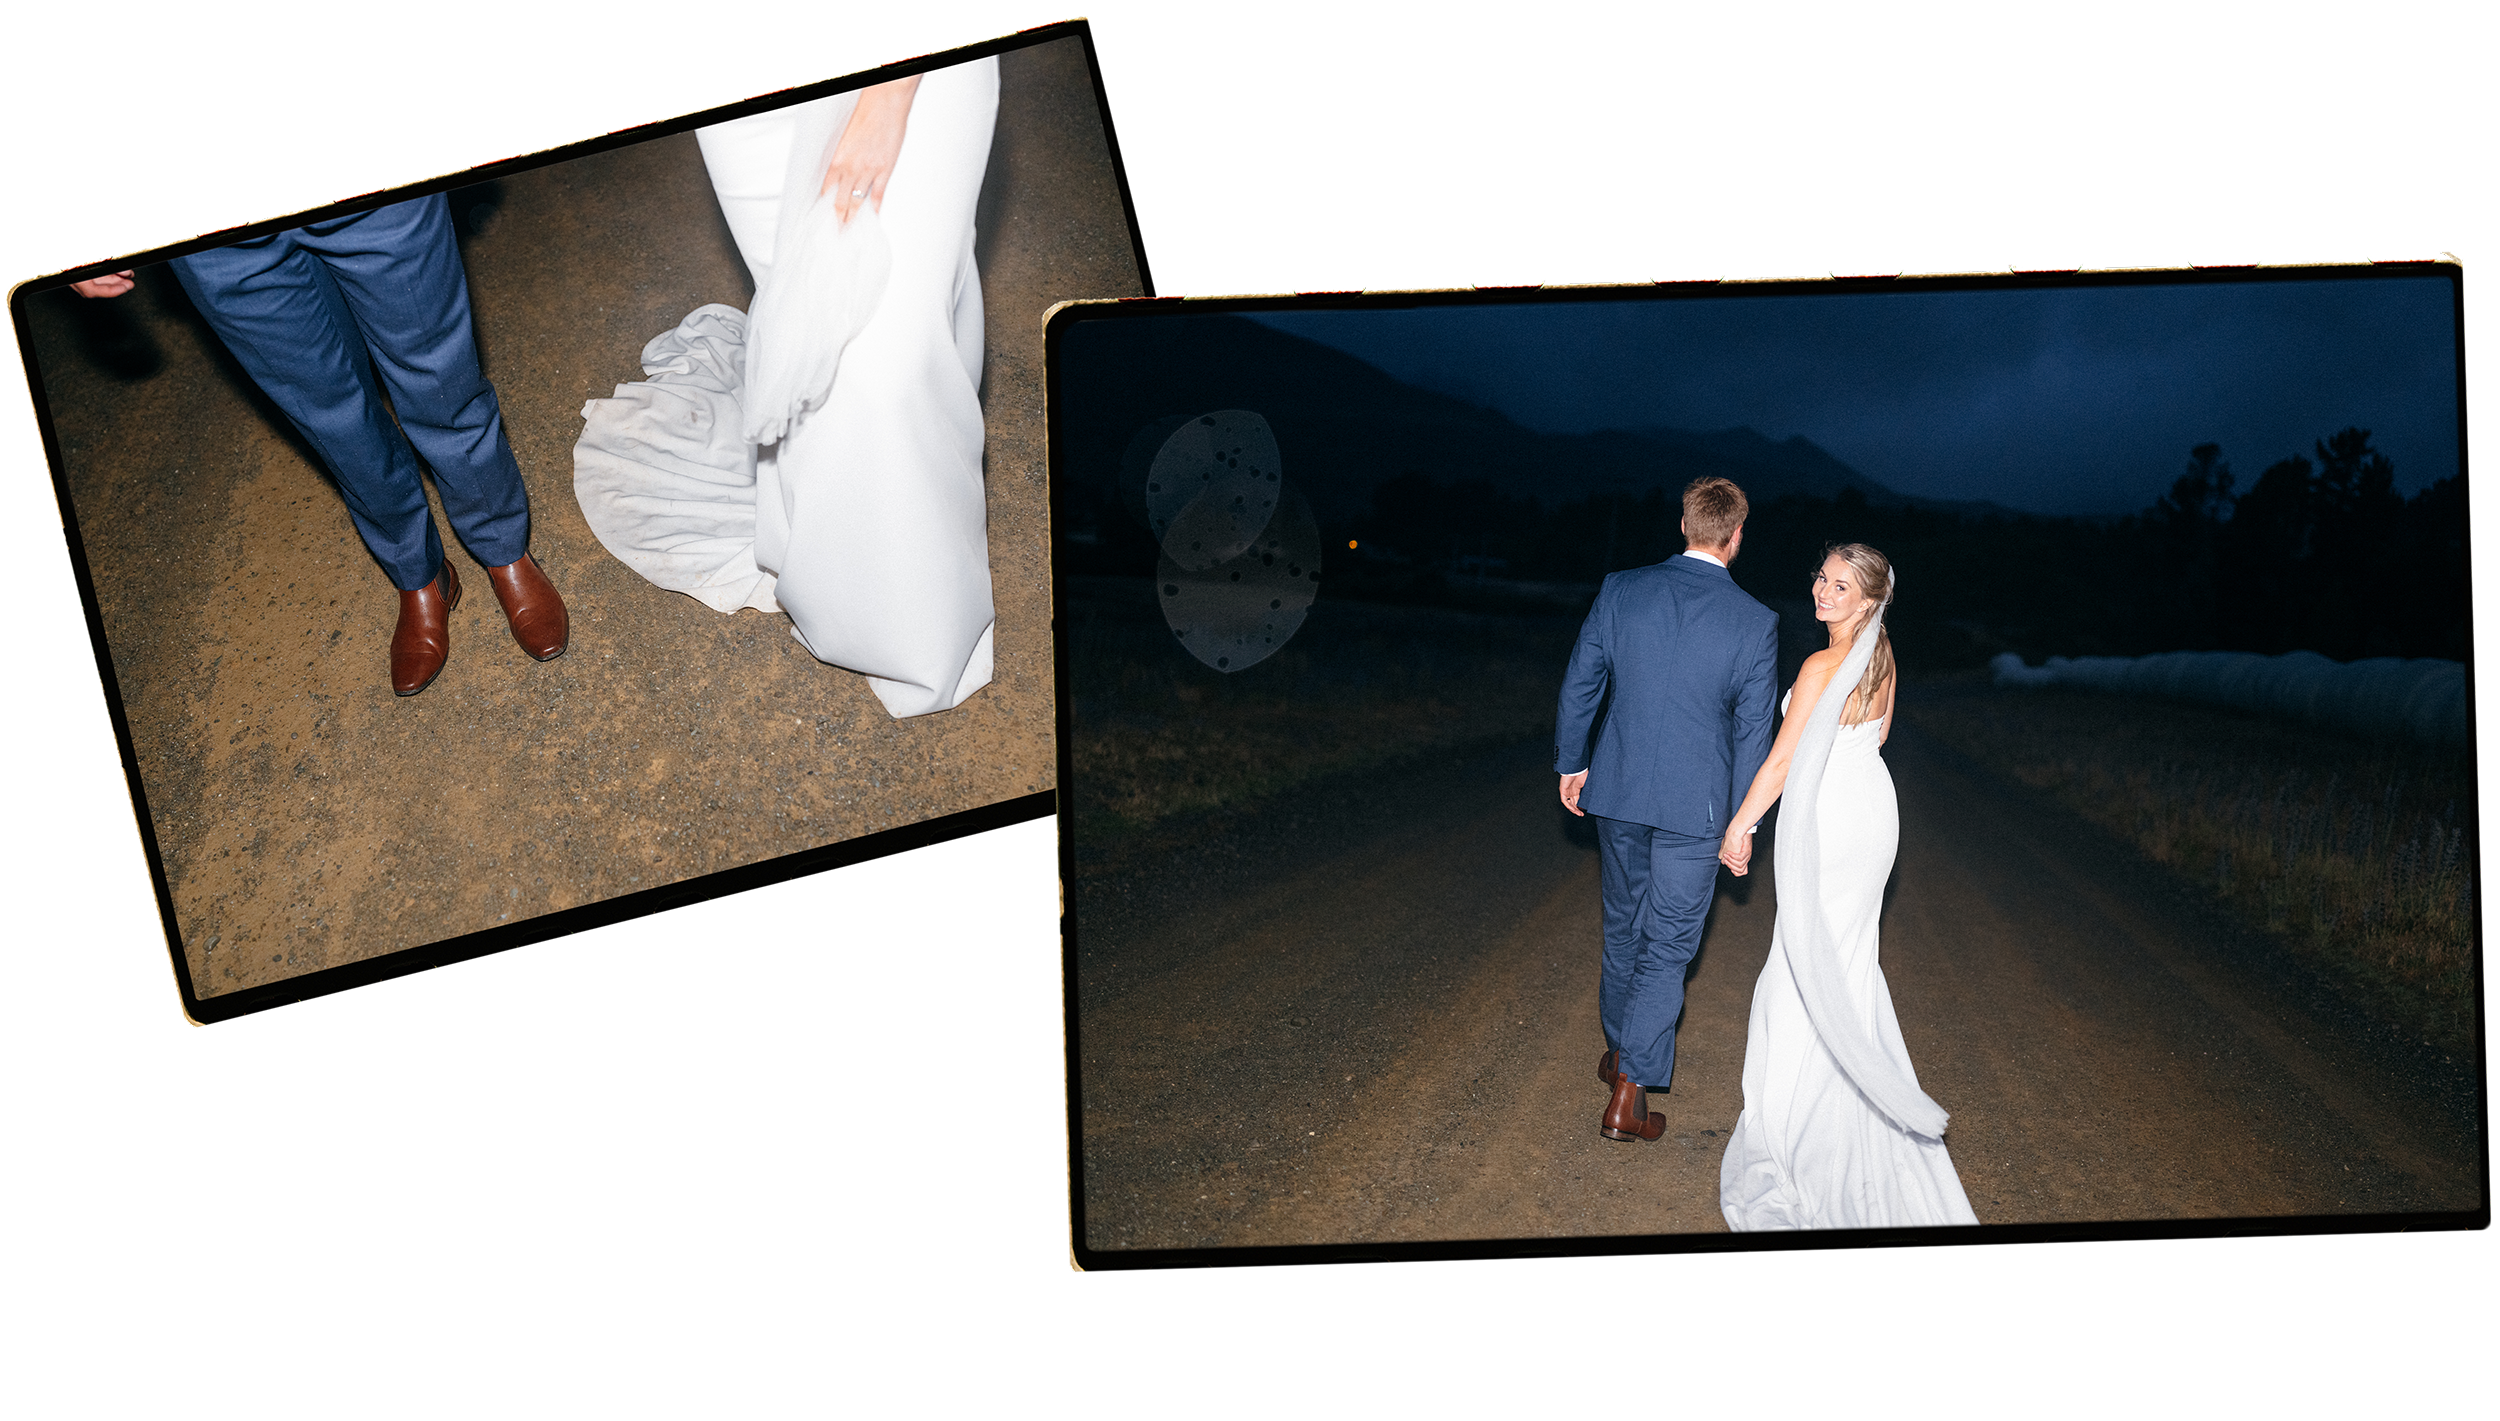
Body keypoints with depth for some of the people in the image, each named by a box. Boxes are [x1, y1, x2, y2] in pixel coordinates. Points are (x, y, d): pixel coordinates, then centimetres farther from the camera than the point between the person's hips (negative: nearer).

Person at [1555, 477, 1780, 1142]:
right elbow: (1753, 729, -6)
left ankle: (1621, 1049, 39)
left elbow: (1580, 684, 2)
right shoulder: (1756, 622, -11)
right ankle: (1629, 1091, 0)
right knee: (1669, 944, 4)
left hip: (1616, 791, 3)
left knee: (1623, 927, 22)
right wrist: (1742, 820, 4)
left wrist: (1571, 764, 16)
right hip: (1695, 805, -3)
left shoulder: (1620, 590, -5)